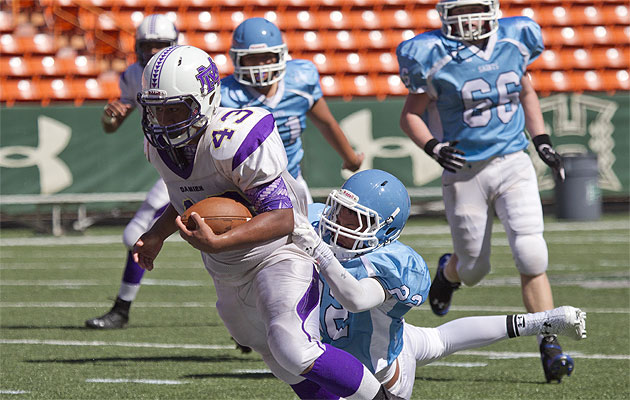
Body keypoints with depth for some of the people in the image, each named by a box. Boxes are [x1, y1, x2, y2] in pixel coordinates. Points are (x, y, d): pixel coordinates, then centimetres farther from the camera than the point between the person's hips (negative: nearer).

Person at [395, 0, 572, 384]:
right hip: (464, 172, -2)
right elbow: (410, 115, -2)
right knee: (474, 268, 9)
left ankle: (550, 345, -8)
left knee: (531, 255, -14)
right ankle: (449, 271, 47)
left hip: (513, 165, 2)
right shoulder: (435, 57, -10)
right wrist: (433, 146, -20)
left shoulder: (514, 42, 1)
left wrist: (542, 142, 10)